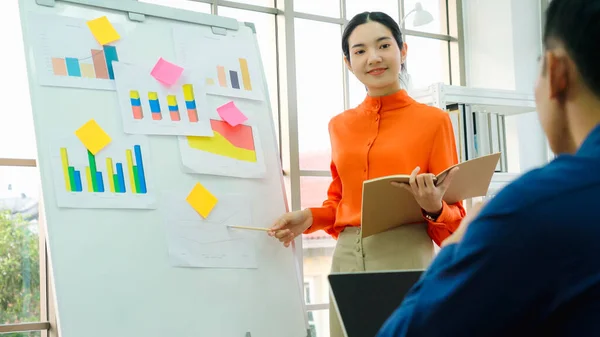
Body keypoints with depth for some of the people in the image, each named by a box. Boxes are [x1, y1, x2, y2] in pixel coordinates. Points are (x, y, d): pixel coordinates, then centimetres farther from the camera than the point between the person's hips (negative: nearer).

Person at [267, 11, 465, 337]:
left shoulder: (433, 120, -1)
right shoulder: (340, 125, 12)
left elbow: (454, 218, 0)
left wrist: (434, 208, -20)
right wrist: (309, 218, 2)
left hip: (406, 260, -4)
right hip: (347, 261, 4)